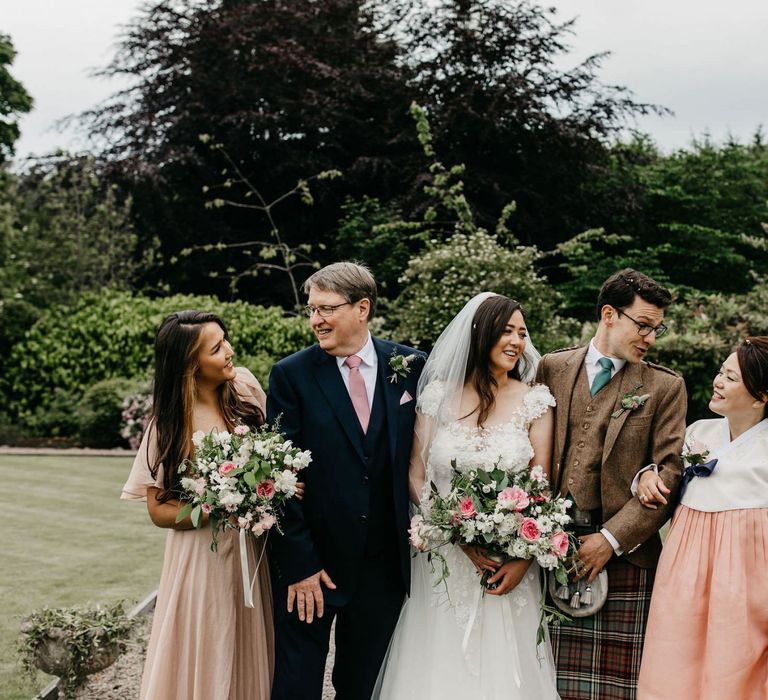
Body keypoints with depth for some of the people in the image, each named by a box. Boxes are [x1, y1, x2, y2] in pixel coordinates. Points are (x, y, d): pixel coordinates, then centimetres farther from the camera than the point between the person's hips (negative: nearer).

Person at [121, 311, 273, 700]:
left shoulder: (244, 387, -5)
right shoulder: (170, 424, -13)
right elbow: (159, 510, -9)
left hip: (256, 549, 4)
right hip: (205, 556, -3)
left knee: (252, 654, 16)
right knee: (209, 658, 8)